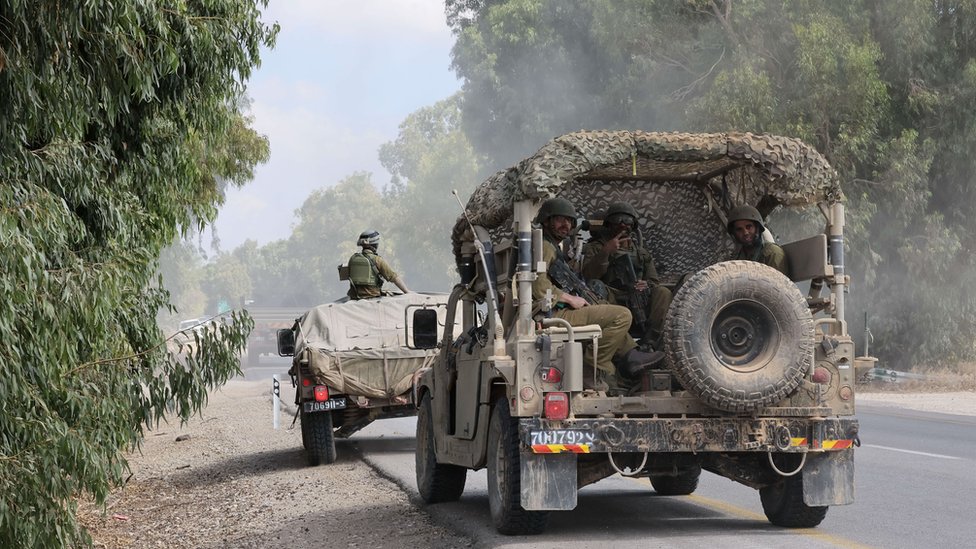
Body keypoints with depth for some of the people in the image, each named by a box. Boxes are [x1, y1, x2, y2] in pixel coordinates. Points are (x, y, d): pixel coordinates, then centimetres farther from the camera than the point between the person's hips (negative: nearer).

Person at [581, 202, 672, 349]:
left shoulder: (641, 252, 27)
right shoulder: (596, 248, 14)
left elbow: (655, 281, 19)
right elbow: (588, 275, -5)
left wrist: (647, 285, -6)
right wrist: (605, 252, -17)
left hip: (639, 304, 3)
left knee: (663, 294, -23)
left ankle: (648, 344, -30)